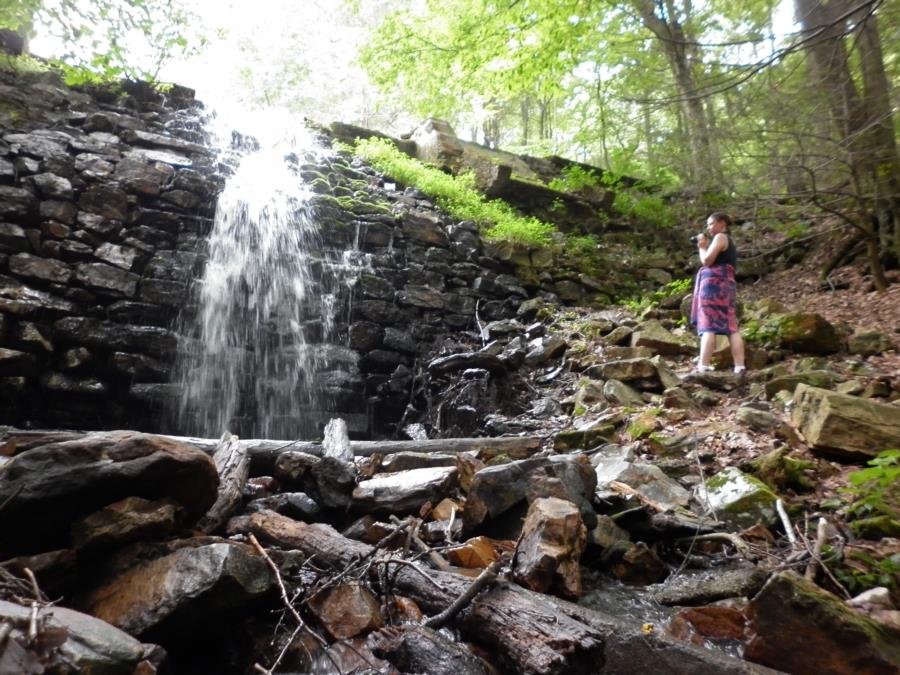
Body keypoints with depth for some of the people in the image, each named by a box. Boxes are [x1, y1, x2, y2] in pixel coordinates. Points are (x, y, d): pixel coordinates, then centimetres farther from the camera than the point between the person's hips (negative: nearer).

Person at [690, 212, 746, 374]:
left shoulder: (720, 237, -2)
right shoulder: (729, 241, 27)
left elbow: (707, 261, -11)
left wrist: (702, 246, 5)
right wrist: (705, 248, 17)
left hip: (714, 283, -10)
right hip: (726, 285, 10)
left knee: (708, 326, -16)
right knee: (731, 327, 2)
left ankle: (703, 367, -23)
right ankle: (739, 367, -3)